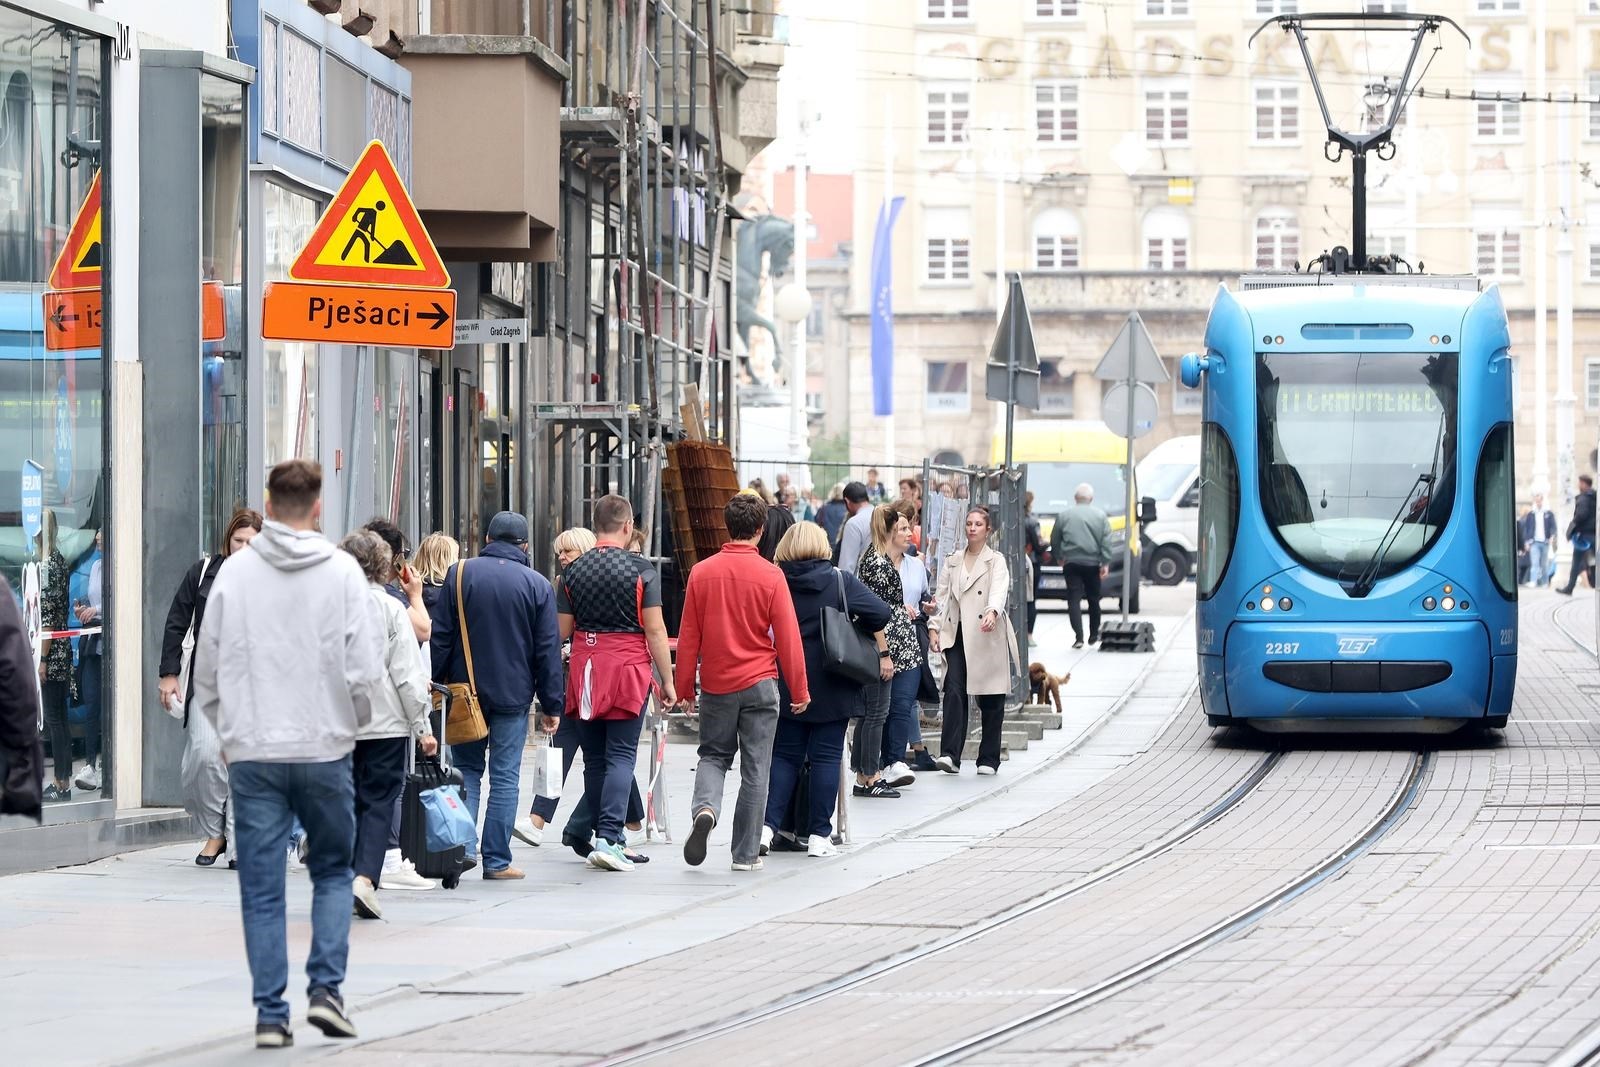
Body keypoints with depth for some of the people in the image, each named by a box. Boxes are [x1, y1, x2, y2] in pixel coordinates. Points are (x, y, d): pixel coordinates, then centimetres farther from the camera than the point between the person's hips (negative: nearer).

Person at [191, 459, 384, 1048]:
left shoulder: (234, 573, 0)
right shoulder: (342, 572, -5)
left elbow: (208, 666, 5)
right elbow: (366, 667, -6)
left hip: (251, 753, 1)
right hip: (325, 747, -1)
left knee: (262, 888, 5)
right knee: (332, 871, 16)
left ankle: (271, 1012, 2)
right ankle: (325, 987, 2)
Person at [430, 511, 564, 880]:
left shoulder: (459, 574, 1)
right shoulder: (537, 585, -1)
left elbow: (440, 637, 1)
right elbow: (548, 651, 0)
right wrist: (552, 704, 4)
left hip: (465, 691, 1)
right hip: (513, 695, -1)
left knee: (466, 772, 10)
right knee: (505, 778, 1)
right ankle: (497, 861, 0)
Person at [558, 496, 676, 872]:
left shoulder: (575, 570, 5)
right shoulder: (640, 569, -6)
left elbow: (561, 629, 7)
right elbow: (655, 630, -9)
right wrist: (667, 681, -3)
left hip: (584, 671, 4)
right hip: (628, 671, -4)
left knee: (594, 758, 11)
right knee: (621, 757, -4)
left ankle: (606, 837, 16)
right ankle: (609, 838, -16)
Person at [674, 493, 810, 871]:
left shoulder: (701, 572, -2)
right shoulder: (770, 576, -9)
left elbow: (688, 635, 3)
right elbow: (788, 637, -6)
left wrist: (684, 685, 13)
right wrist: (799, 690, 3)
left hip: (715, 684, 2)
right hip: (758, 683, -2)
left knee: (713, 755, 17)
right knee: (754, 769, 5)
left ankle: (705, 808, -13)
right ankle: (746, 853, 7)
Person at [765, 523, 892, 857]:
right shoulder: (840, 581, -6)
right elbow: (880, 613, -12)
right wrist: (856, 631, 7)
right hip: (831, 688, -2)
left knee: (784, 756, 10)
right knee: (826, 757, 4)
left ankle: (768, 825, -4)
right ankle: (818, 835, 3)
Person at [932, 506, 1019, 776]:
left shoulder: (996, 561, 3)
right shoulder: (952, 561, 15)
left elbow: (999, 591, -15)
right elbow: (942, 596, 14)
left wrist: (993, 612, -36)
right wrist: (935, 629, 1)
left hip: (987, 636, -3)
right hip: (957, 635, 3)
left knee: (991, 698, 2)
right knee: (954, 689, -13)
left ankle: (989, 759, 12)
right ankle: (950, 754, -20)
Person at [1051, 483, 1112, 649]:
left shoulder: (1064, 516, 4)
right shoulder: (1100, 516, 2)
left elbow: (1054, 541, 8)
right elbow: (1106, 542, -2)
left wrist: (1059, 557, 21)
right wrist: (1106, 563, -2)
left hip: (1071, 563, -1)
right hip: (1092, 563, 1)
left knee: (1074, 599, -3)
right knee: (1094, 599, 16)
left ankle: (1078, 637, -15)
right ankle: (1094, 634, 26)